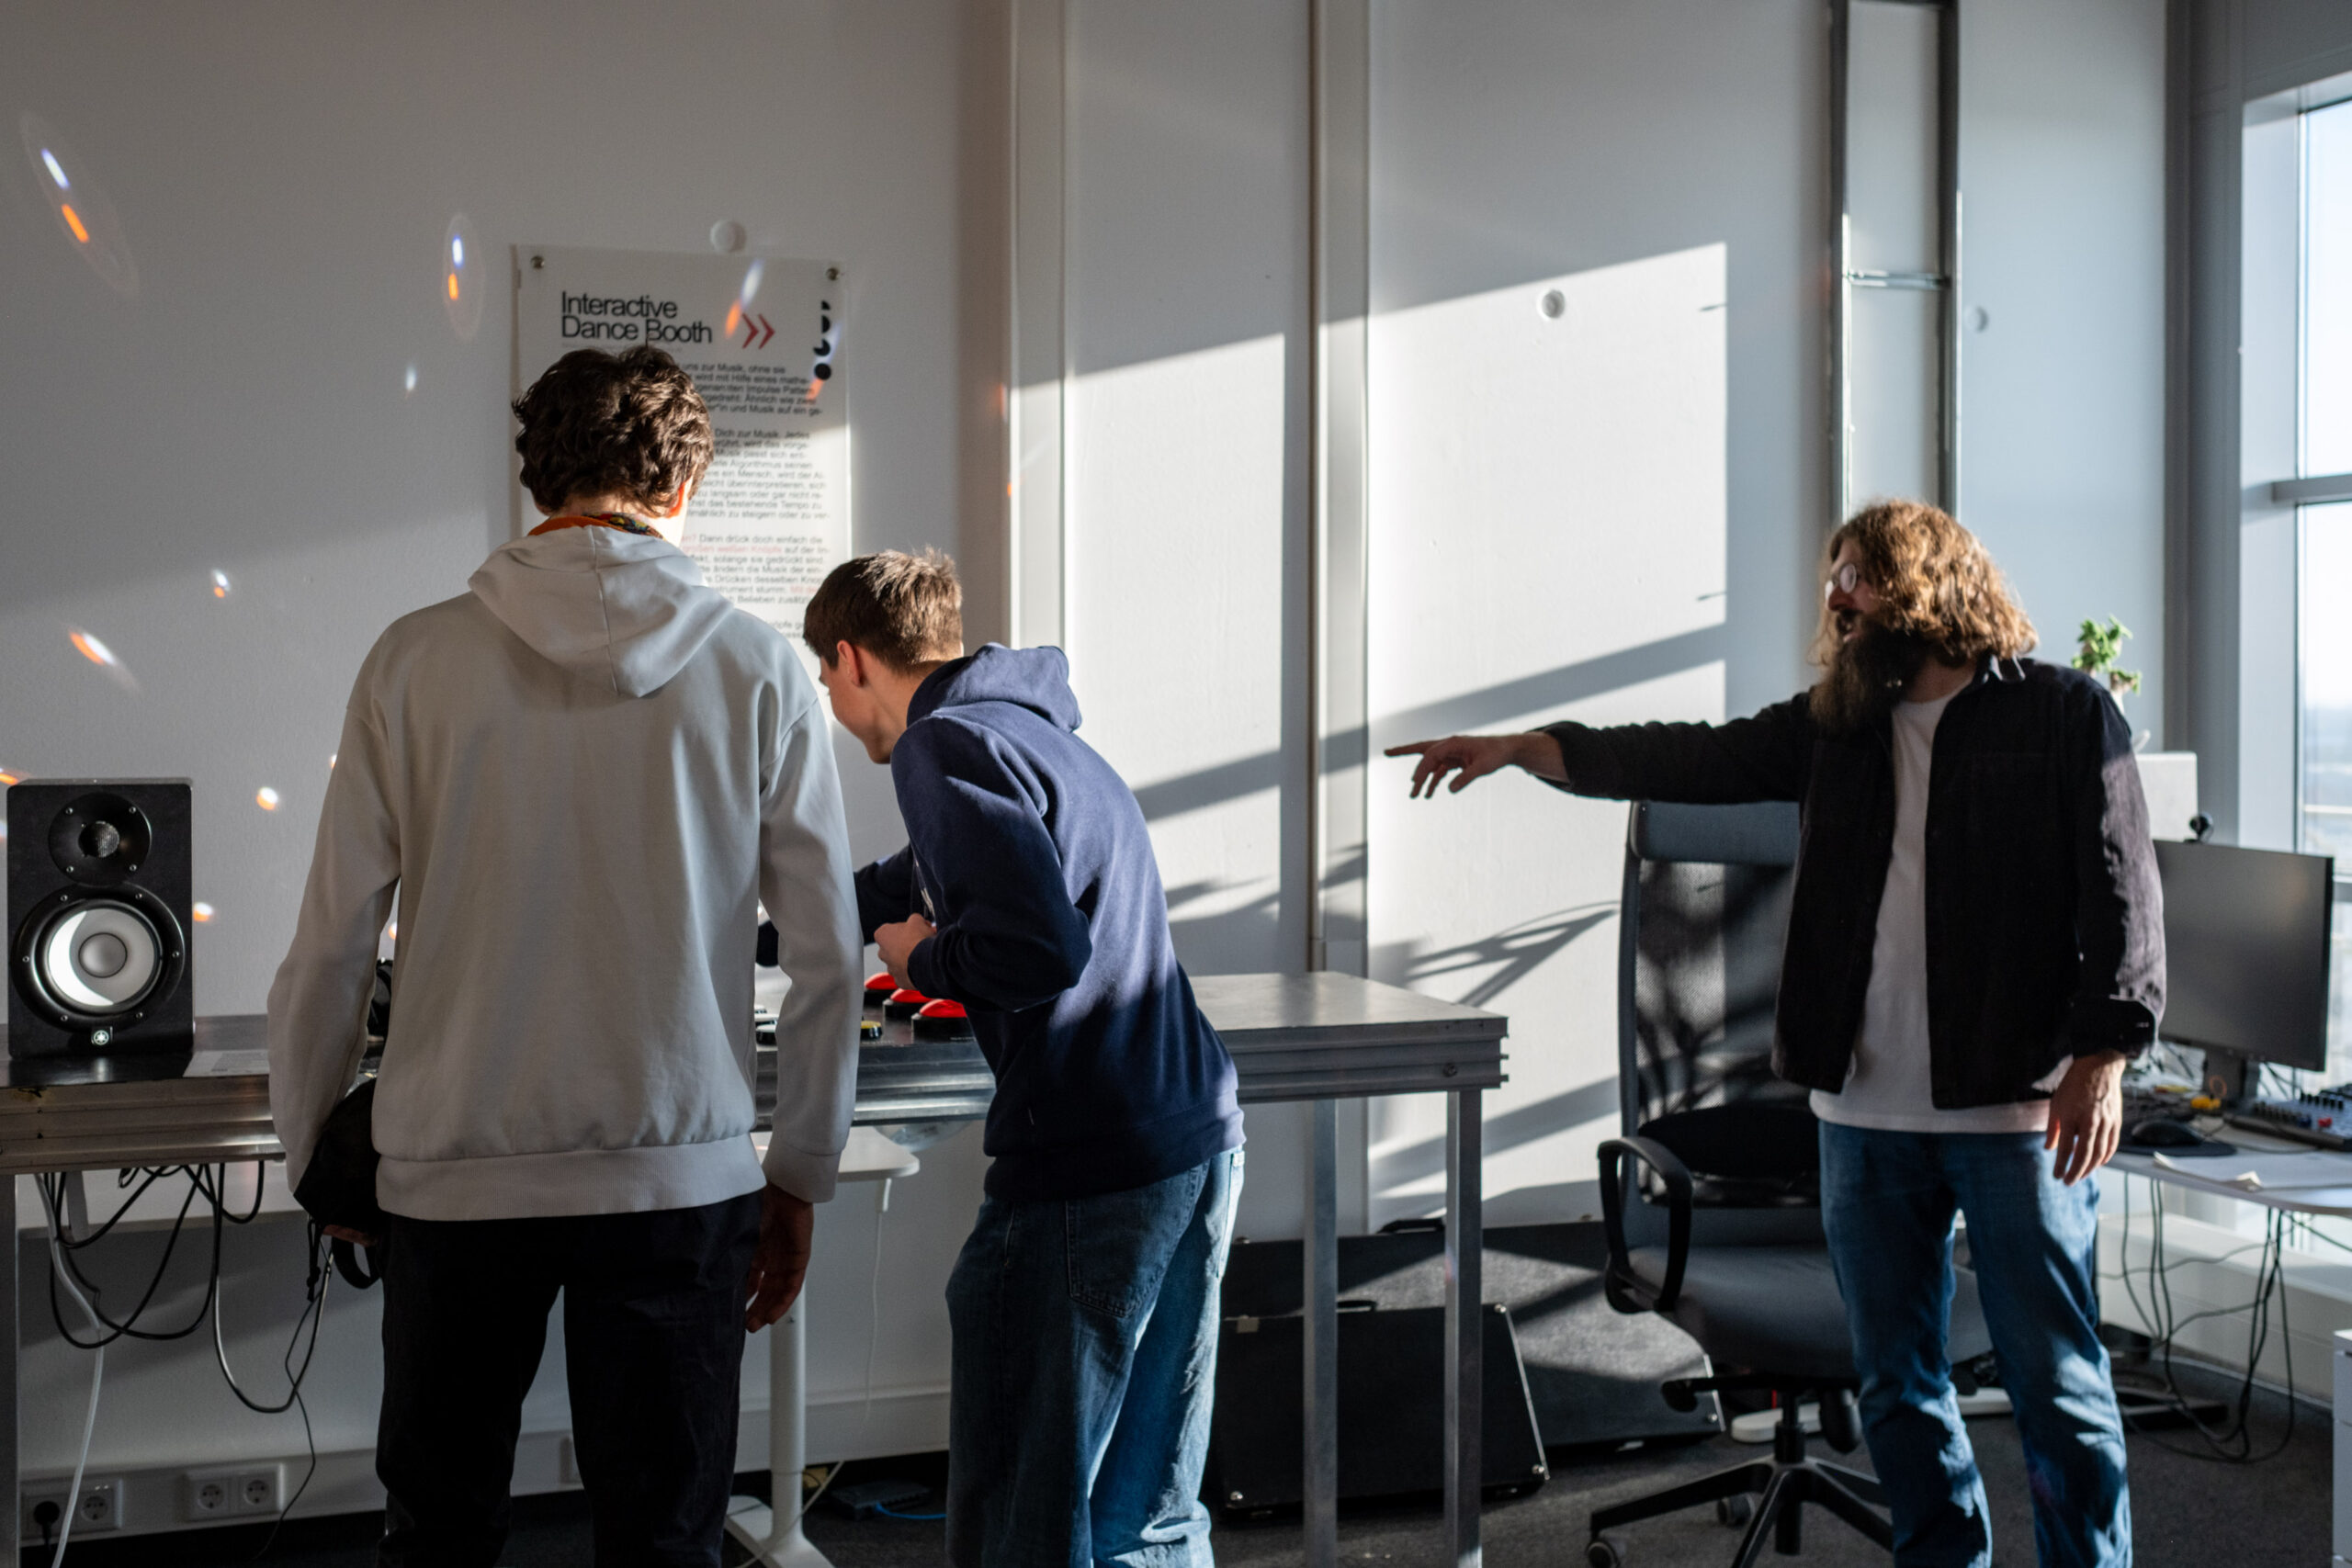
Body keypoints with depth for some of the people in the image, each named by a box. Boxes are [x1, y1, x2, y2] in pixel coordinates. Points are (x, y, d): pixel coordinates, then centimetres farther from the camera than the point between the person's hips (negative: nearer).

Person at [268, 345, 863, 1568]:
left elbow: (330, 946, -1)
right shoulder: (757, 669, -2)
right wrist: (799, 1179, 11)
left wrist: (313, 1156, 14)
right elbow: (826, 958, 0)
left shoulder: (417, 659, -2)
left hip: (455, 1178, 1)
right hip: (681, 1178, 0)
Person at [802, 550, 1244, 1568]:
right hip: (1199, 1143, 9)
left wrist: (920, 961, -4)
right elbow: (911, 887, 36)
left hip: (1085, 1172, -9)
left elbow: (1041, 948, -24)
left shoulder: (945, 745, -10)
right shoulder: (1031, 730, 20)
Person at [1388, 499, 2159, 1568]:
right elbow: (1691, 761, 10)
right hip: (1864, 1108, 5)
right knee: (1894, 1378, 12)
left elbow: (2120, 893, -5)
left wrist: (2103, 1058, -13)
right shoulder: (1836, 725, 14)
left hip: (2017, 1109, -5)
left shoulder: (2065, 714, 0)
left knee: (2053, 1378, 1)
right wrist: (1520, 749, 4)